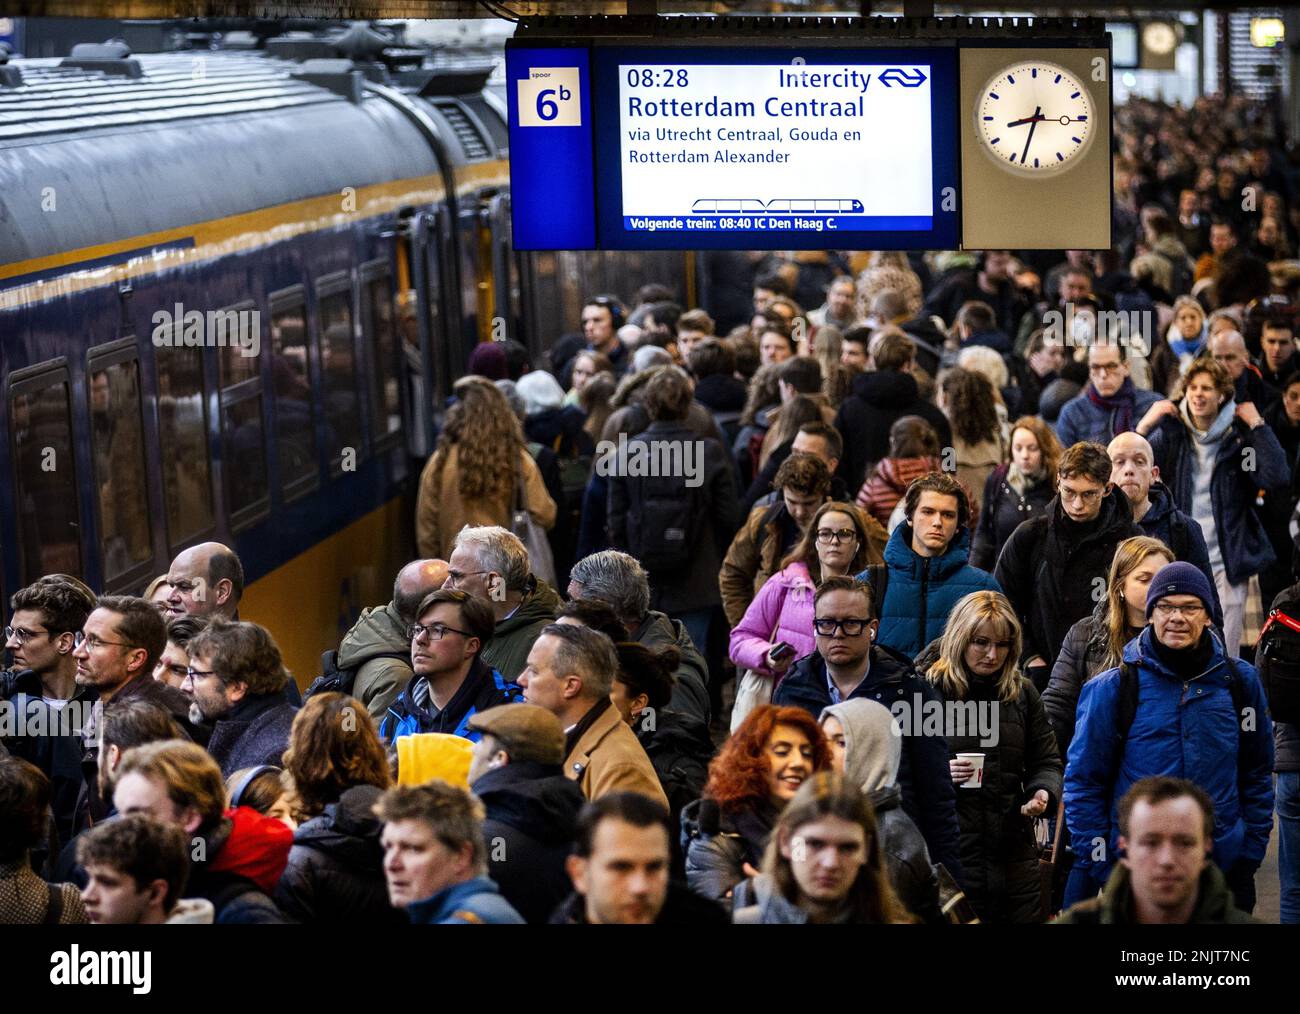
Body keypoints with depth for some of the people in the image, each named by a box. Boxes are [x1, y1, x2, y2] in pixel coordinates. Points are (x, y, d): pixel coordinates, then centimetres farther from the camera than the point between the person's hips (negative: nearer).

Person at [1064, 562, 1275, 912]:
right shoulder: (1112, 688, -5)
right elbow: (1083, 782, -2)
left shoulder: (1239, 680, 3)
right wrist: (1098, 866, -6)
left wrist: (1252, 850, 4)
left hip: (1226, 868, 2)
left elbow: (1258, 774, 11)